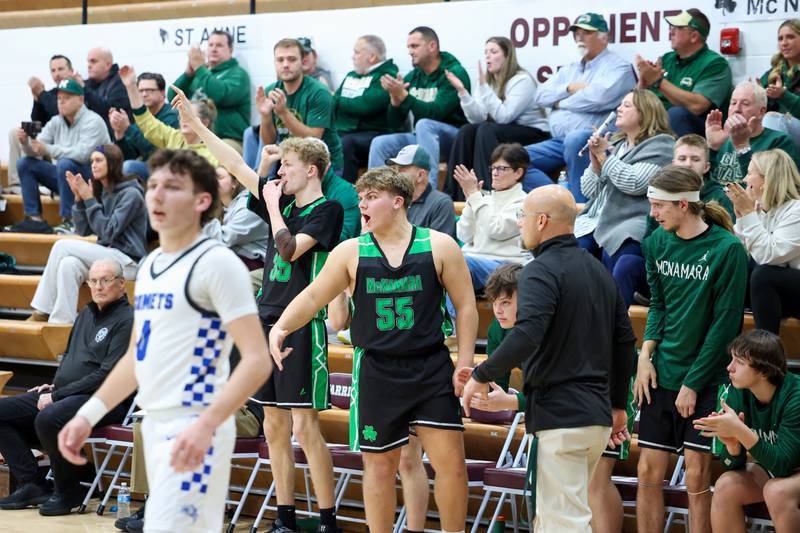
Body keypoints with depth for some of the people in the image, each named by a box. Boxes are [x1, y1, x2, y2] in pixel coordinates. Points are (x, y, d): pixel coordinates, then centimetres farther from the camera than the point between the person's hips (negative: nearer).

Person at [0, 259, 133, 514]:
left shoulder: (127, 321, -9)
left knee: (48, 419, -36)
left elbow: (108, 375, -17)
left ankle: (69, 493, -16)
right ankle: (32, 485, -4)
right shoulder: (87, 313, 20)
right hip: (63, 393, 10)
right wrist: (54, 386, 10)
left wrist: (58, 395, -16)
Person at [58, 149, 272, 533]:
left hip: (193, 431, -8)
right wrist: (88, 415, 14)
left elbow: (257, 360, -17)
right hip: (154, 426, 8)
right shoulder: (149, 265, 15)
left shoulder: (216, 262, -11)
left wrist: (206, 426, -27)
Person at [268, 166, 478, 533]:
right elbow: (312, 297, 6)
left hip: (431, 368, -1)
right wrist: (281, 326, -12)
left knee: (450, 460, -2)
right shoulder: (351, 252, 2)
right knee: (380, 464, 7)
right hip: (376, 371, 1)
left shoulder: (439, 246, -1)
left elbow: (465, 304, 3)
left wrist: (465, 363, -2)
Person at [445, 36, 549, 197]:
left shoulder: (522, 80, -14)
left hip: (533, 134, -6)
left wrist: (484, 87, -29)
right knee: (466, 131, -18)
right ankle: (453, 193, -18)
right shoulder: (486, 80, 6)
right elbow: (477, 118, -6)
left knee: (486, 130, -29)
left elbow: (503, 116, -25)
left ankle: (488, 189, -29)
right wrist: (462, 91, -19)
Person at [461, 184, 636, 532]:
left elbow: (527, 336, -27)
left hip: (561, 416, -9)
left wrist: (481, 376, -15)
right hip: (597, 415, 9)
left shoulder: (541, 271, -12)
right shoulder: (598, 270, 16)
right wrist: (618, 405, 25)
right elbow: (625, 340, 19)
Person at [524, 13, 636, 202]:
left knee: (575, 139, -40)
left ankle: (580, 204, -31)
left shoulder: (618, 67, 2)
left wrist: (560, 103, -1)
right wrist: (569, 88, -3)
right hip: (558, 142, 7)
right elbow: (541, 96, 16)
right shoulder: (569, 69, 26)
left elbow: (598, 97, -16)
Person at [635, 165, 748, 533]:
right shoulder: (658, 242, 3)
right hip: (661, 375, 5)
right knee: (649, 472, 5)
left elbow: (725, 323, -12)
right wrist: (646, 354, -2)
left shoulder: (727, 249, -13)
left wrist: (693, 382, -12)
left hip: (705, 379, -5)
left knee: (697, 478, -2)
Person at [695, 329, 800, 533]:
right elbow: (732, 466, -7)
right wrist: (732, 444, -31)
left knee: (777, 491, -34)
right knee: (726, 485, -19)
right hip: (771, 468, 6)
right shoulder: (739, 393, -10)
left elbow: (783, 464, -31)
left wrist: (740, 431, -41)